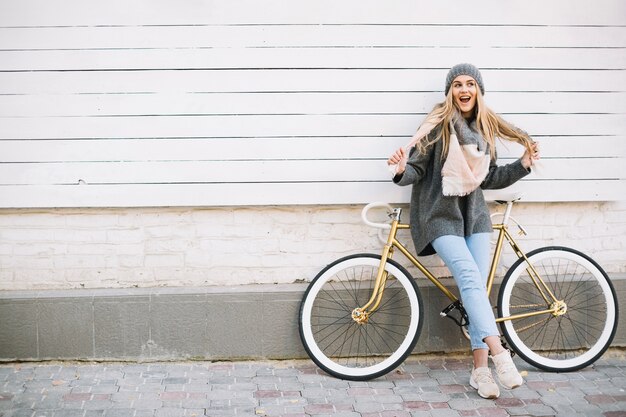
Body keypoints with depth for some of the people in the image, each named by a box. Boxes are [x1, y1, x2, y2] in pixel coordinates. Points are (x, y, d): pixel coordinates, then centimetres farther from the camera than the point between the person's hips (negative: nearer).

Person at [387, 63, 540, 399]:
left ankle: (480, 369, -1)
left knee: (477, 285, -2)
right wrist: (401, 171, -30)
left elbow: (488, 179, 14)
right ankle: (500, 355, -26)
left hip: (474, 214, 5)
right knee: (470, 278, -21)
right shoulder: (438, 125, -7)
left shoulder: (486, 128, 10)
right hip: (441, 216, -5)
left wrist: (523, 165, 7)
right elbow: (417, 169, -9)